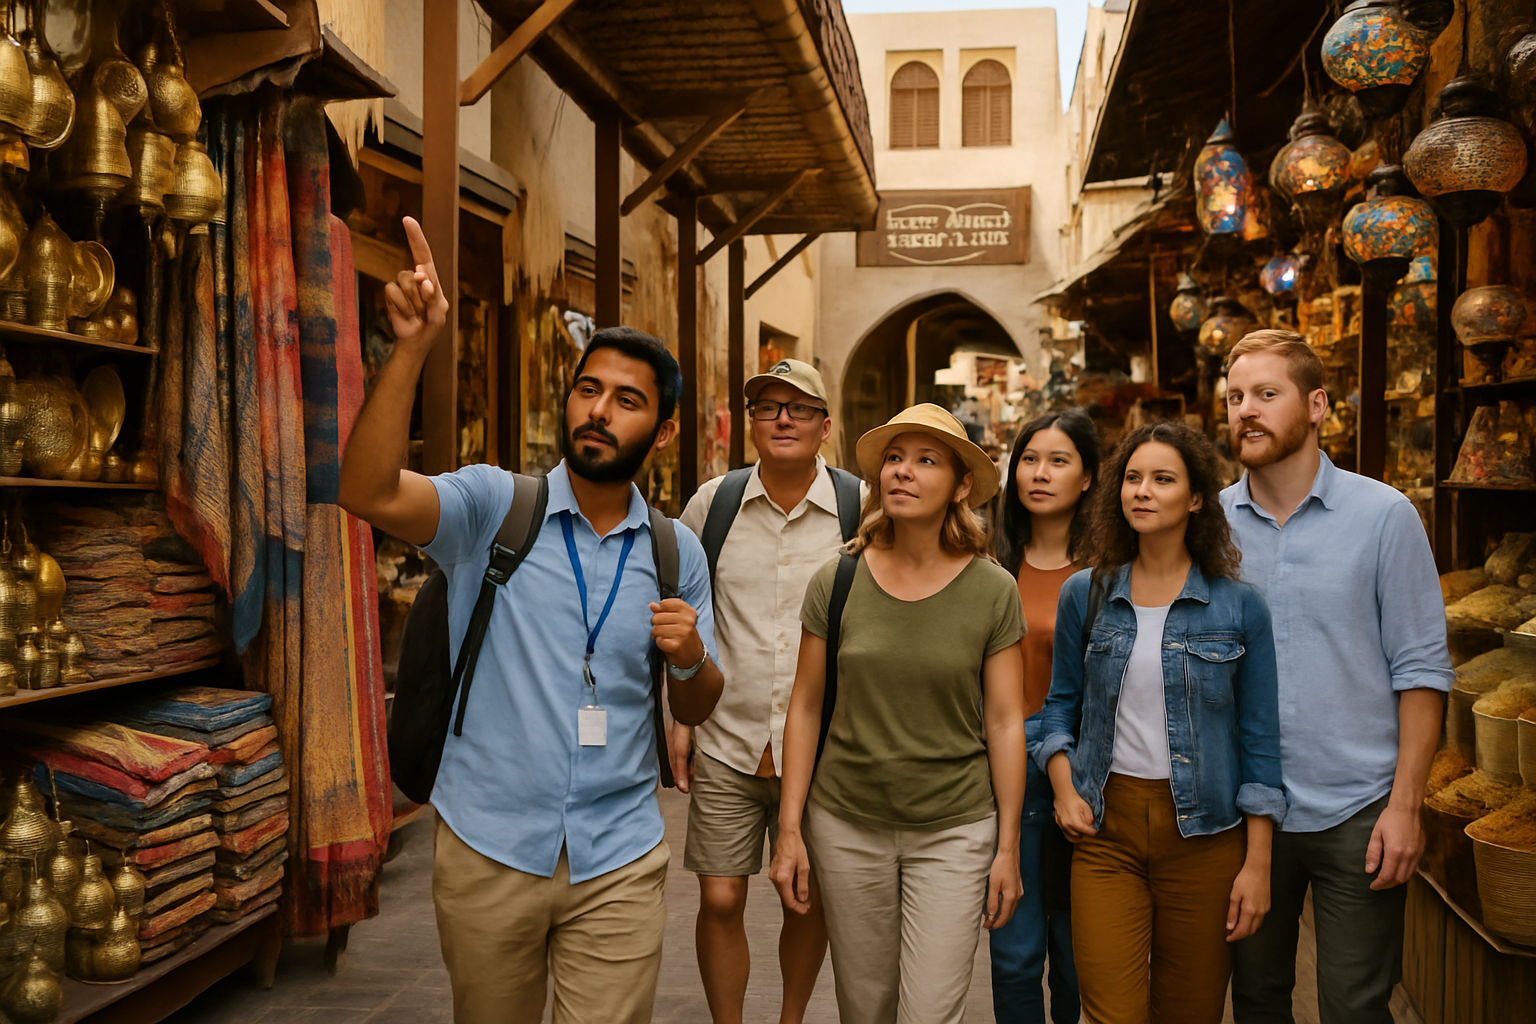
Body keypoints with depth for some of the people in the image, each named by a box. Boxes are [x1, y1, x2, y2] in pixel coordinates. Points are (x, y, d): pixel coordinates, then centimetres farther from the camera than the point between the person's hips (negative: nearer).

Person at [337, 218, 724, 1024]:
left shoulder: (677, 554, 4)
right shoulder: (493, 505, -5)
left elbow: (695, 711, 11)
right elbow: (369, 495, -25)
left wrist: (690, 659, -11)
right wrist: (412, 348, -33)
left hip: (618, 864, 1)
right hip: (488, 849, -1)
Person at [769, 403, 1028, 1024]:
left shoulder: (993, 589, -5)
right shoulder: (837, 581, -4)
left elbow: (1005, 722, -2)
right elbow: (805, 708, 1)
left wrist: (1008, 847, -1)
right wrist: (790, 831, 0)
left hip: (955, 831, -1)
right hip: (846, 825, 2)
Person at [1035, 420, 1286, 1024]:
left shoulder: (1238, 606, -3)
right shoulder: (1085, 594, 3)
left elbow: (1259, 740, -1)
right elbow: (1061, 703, 13)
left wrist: (1257, 863, -3)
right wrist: (1064, 787, -2)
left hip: (1203, 832, -1)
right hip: (1106, 824, 1)